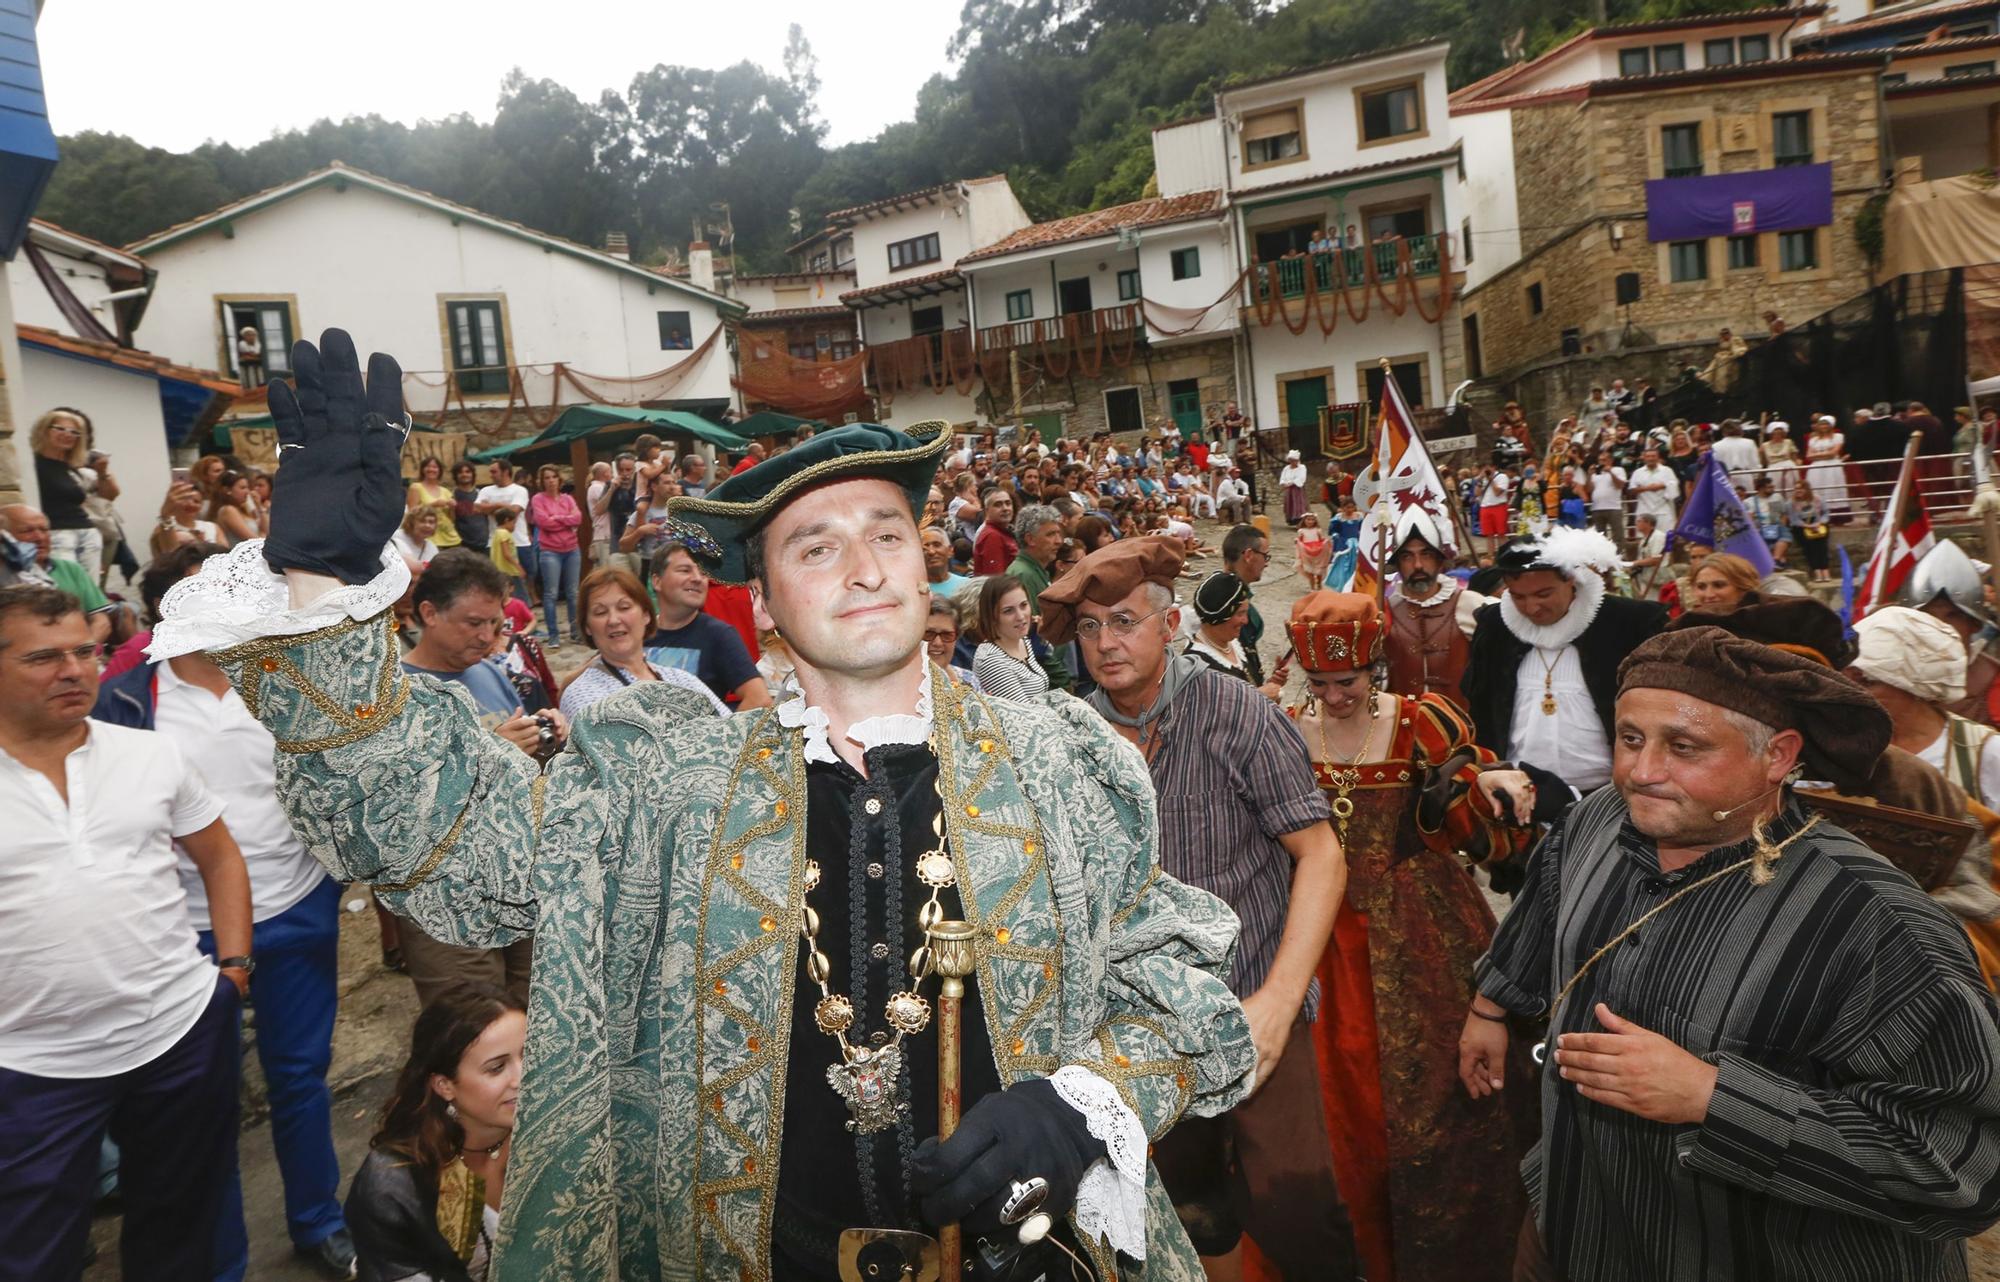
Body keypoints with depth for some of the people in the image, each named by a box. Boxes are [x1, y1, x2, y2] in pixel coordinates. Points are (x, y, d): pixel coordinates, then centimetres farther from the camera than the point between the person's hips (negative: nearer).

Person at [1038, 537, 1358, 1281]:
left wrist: (1278, 1001, -21)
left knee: (1287, 1206, -8)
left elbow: (1320, 855, -14)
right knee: (1190, 1192, 18)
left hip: (1253, 1003, -4)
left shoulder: (1236, 715, -14)